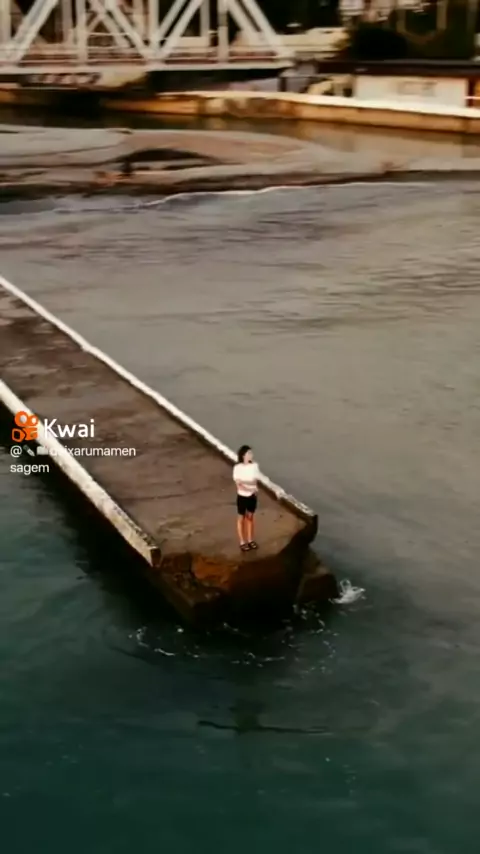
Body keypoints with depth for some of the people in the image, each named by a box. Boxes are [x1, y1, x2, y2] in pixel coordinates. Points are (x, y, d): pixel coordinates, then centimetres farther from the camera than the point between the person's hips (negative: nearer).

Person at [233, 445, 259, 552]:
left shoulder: (254, 466, -7)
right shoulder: (237, 468, -19)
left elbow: (255, 480, 0)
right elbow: (238, 484, -19)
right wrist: (250, 488, -33)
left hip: (252, 496, 4)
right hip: (242, 496, -4)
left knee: (250, 517, 17)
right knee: (241, 518, 11)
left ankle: (250, 540, 31)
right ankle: (242, 542, 22)